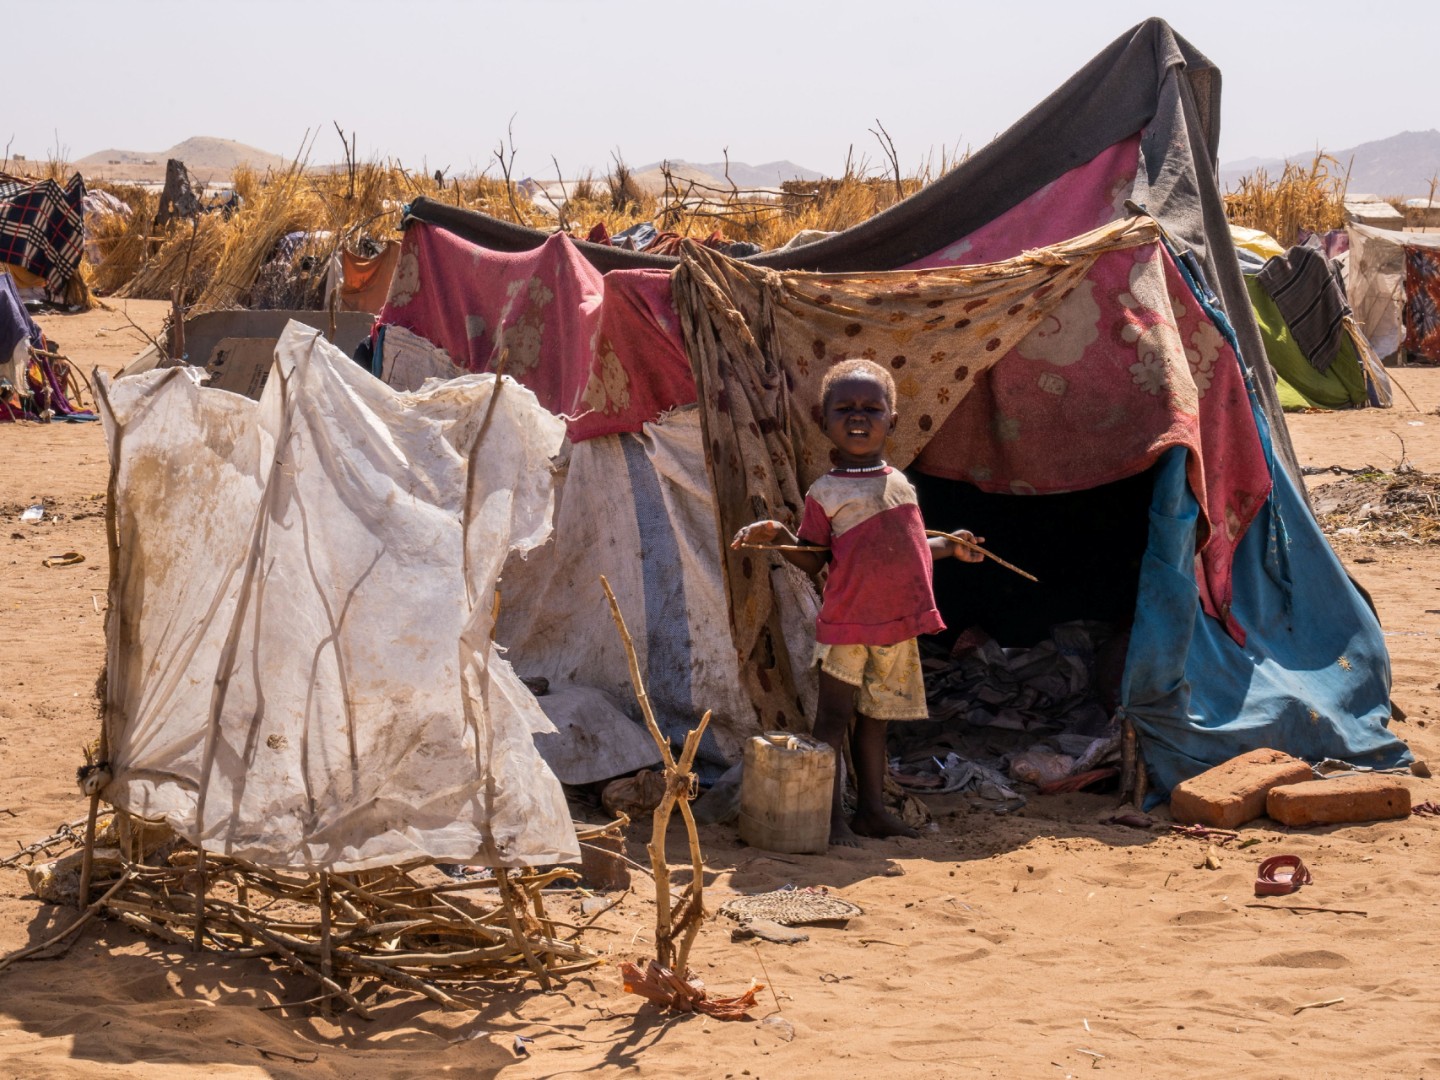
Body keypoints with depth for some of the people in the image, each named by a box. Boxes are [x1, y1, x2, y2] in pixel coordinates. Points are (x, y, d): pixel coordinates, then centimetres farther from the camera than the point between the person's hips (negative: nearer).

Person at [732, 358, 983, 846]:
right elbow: (814, 560, -5)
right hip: (846, 623, -5)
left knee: (874, 718, 15)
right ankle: (831, 815, 3)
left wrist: (948, 546, 30)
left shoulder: (899, 483, 12)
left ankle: (872, 809, 23)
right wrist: (779, 536, -21)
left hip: (898, 625, 5)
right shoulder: (825, 492, -4)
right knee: (834, 718, -2)